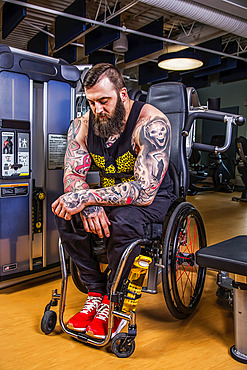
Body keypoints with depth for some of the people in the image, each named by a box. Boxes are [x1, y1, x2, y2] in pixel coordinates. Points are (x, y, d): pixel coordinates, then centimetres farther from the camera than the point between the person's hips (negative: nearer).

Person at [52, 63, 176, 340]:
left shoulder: (151, 124, -24)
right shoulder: (82, 125, -7)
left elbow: (144, 191, -32)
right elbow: (72, 176, -11)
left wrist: (87, 197, -39)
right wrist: (89, 206, -33)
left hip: (154, 198, -4)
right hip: (111, 195, 5)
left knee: (123, 220, -36)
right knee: (65, 214, -20)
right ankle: (95, 293, -5)